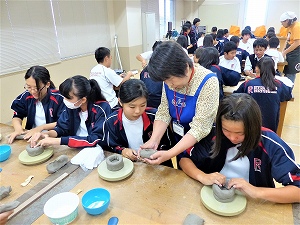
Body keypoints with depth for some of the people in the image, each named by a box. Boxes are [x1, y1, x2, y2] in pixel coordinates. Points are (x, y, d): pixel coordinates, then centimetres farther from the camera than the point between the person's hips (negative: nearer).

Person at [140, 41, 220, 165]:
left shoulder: (208, 82, -27)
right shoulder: (169, 81, -11)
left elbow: (199, 128, -29)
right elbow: (163, 113, -9)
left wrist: (169, 154, -35)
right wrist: (154, 140, -24)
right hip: (179, 142, 5)